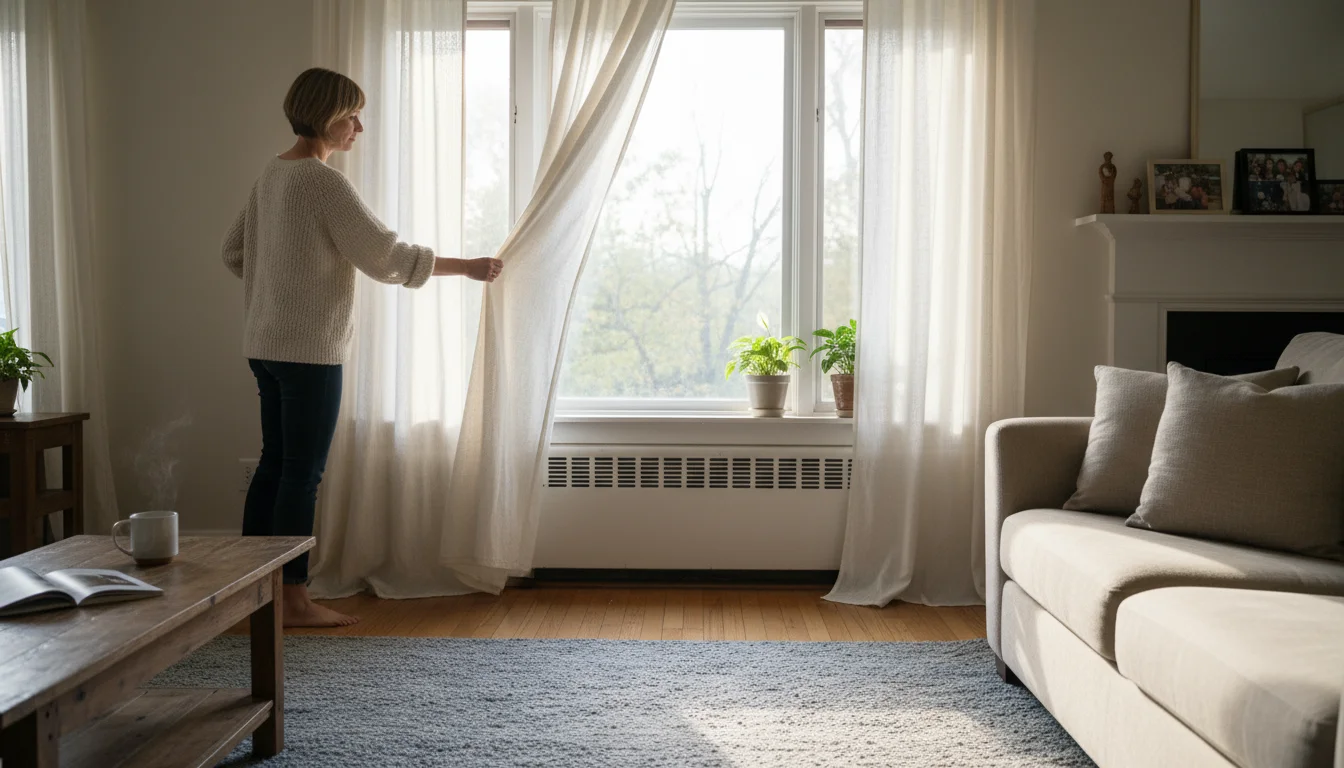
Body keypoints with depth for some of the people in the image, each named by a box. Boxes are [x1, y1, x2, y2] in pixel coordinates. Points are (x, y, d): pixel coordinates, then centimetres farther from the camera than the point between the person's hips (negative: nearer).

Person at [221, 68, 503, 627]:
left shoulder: (273, 173, 12)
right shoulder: (323, 181, -16)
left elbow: (234, 251, 20)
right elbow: (387, 256, -17)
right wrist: (466, 267, -9)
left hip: (266, 345, 9)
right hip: (310, 349, -9)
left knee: (275, 463, 15)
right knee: (303, 473, -3)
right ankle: (294, 600, 5)